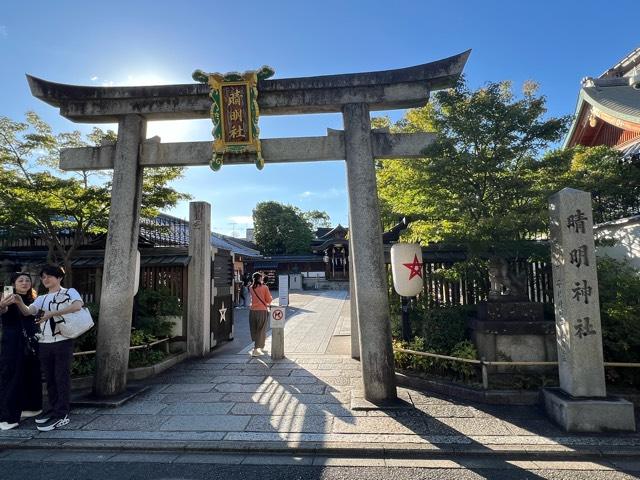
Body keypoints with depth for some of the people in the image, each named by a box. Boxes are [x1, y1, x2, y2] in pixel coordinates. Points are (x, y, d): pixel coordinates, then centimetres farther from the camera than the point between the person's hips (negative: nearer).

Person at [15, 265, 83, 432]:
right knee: (49, 378, 13)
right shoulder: (41, 298, 17)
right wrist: (19, 302, -22)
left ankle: (62, 415, 3)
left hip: (63, 341, -6)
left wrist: (52, 313, -24)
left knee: (62, 377, -2)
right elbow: (27, 311, -1)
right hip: (44, 343, 6)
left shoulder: (69, 292, -1)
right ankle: (53, 408, 26)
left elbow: (78, 306, -22)